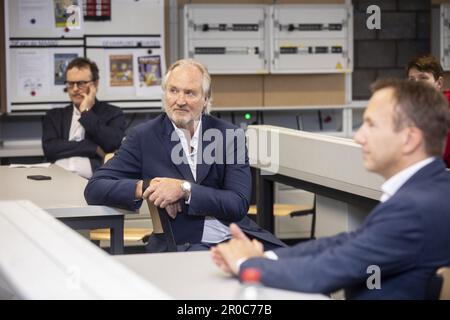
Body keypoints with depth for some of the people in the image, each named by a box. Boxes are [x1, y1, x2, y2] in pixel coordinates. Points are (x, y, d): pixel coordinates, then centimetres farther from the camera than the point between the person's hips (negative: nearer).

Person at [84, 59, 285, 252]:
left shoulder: (230, 136, 5)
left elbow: (238, 204, -4)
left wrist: (184, 189, -16)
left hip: (236, 238, 3)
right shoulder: (145, 137, 4)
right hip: (180, 246, -3)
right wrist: (144, 187, -18)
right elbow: (95, 189, -1)